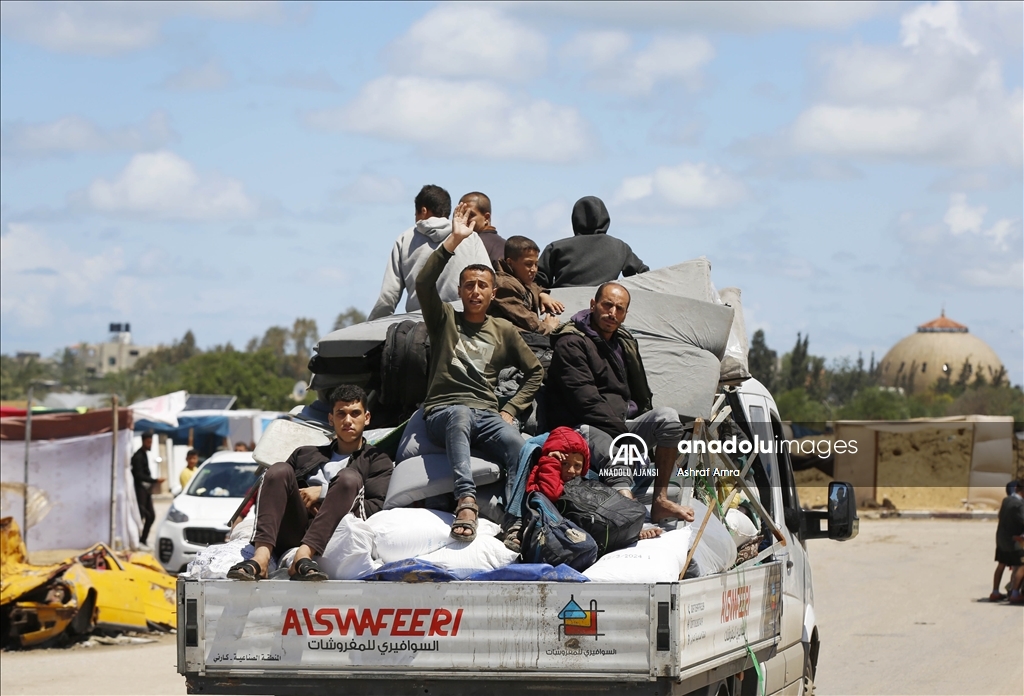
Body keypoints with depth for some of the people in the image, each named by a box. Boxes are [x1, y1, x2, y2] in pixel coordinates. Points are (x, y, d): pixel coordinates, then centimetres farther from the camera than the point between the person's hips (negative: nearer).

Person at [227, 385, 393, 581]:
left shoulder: (377, 461, 23)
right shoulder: (304, 455, 34)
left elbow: (377, 509, 5)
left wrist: (323, 493, 0)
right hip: (294, 534, 3)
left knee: (350, 477, -25)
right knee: (280, 470, -19)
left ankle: (303, 556, -45)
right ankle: (261, 558, -41)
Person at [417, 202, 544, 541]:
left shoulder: (504, 331, 19)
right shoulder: (445, 319, 13)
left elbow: (535, 372, 23)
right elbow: (424, 284, -7)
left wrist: (510, 410, 8)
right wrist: (453, 241, -13)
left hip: (487, 416, 3)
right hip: (443, 413, -3)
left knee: (516, 444, -33)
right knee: (461, 414, -42)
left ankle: (519, 520, -45)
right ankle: (466, 500, -59)